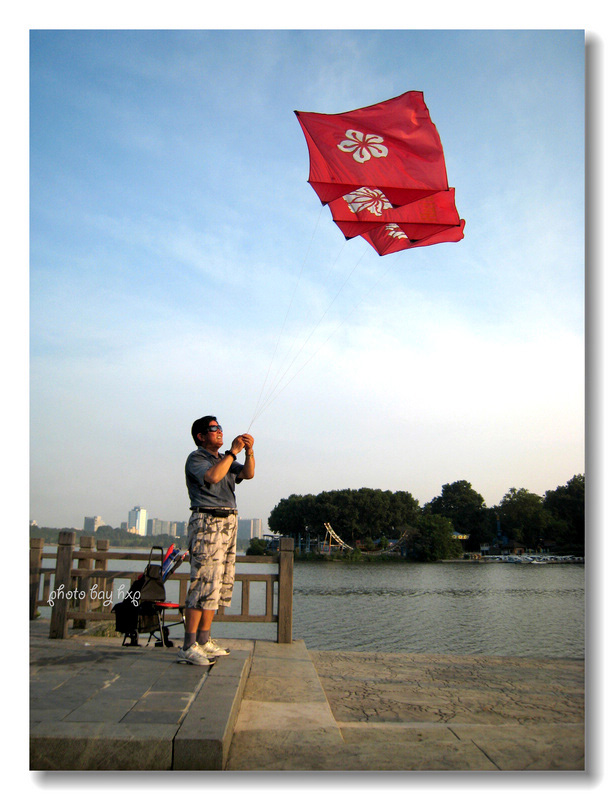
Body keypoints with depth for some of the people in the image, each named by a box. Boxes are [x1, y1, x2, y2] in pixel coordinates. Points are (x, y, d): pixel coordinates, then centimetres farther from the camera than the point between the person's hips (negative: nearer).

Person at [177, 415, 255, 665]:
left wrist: (249, 452, -8)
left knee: (221, 584, 8)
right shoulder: (196, 458, -2)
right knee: (204, 583, -12)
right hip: (207, 521, -8)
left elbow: (248, 474, 8)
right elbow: (212, 476, -22)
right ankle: (188, 646, -6)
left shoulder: (224, 459, 22)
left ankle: (204, 640, 16)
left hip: (228, 523, 8)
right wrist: (233, 452, -15)